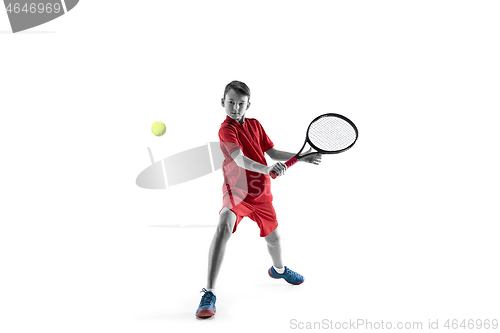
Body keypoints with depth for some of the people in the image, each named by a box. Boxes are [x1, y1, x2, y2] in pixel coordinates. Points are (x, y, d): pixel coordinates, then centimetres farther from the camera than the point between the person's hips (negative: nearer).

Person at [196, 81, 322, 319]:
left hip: (261, 192, 6)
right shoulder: (226, 129, -14)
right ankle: (209, 293, -25)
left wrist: (303, 157, 7)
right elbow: (240, 159, -30)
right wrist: (266, 168, -47)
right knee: (224, 227, -32)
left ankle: (278, 269, 53)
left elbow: (273, 153, 13)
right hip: (236, 189, -6)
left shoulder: (255, 124, 6)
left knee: (273, 237, 18)